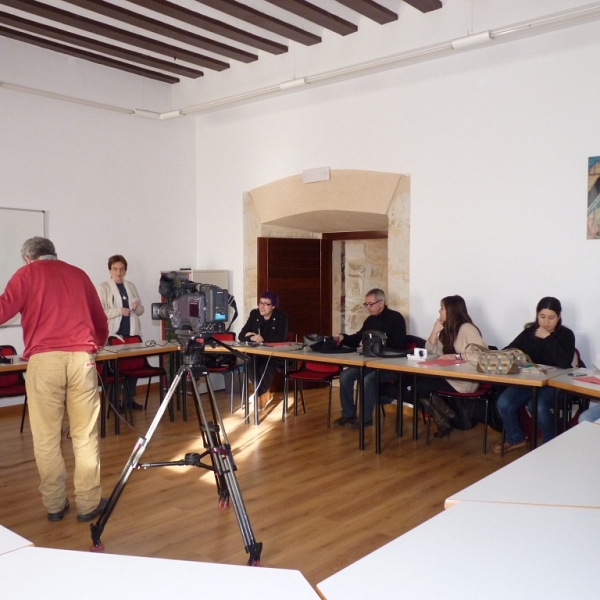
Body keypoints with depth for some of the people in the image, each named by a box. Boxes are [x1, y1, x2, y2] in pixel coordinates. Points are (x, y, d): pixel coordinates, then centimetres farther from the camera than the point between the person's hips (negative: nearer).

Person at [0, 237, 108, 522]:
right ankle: (88, 504, 11)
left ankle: (54, 504, 15)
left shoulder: (27, 273, 11)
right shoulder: (79, 274, 21)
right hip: (81, 358, 2)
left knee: (46, 437, 8)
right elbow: (101, 321, 25)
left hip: (44, 359, -2)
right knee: (85, 435, 7)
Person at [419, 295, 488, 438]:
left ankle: (454, 418, 2)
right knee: (416, 382, -9)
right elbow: (431, 352, 13)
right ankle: (444, 423, 1)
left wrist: (456, 356, -27)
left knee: (421, 386, -17)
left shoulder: (467, 328, -13)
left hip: (465, 380, -9)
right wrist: (435, 331, 0)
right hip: (449, 376, 9)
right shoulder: (447, 329, 14)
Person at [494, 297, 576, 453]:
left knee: (538, 406, -34)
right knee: (503, 403, -20)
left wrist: (548, 338, -21)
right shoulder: (529, 332, 5)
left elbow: (565, 363, -22)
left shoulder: (566, 335, -5)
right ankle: (515, 439, 9)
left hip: (554, 384, -4)